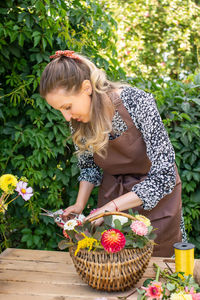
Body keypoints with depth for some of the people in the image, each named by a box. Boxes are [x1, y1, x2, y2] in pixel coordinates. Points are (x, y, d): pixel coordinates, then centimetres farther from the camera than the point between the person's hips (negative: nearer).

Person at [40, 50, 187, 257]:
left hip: (155, 192, -3)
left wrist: (111, 207, -30)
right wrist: (79, 206, -12)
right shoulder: (77, 119, -14)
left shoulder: (137, 102, -29)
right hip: (112, 191, 4)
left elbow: (163, 177, -28)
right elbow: (89, 166, 3)